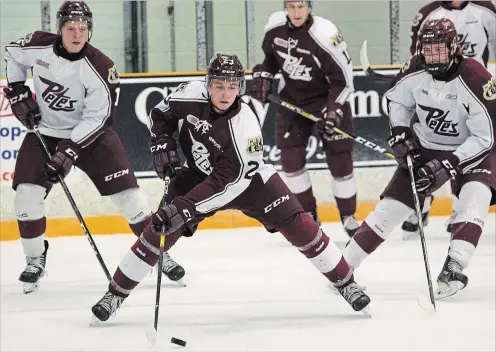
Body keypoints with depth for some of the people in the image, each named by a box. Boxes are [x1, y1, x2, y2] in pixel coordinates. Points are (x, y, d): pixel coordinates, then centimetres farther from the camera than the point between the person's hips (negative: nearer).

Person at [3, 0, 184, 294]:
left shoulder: (100, 68, -24)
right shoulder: (38, 46, -16)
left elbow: (97, 118, -20)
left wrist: (69, 151, -27)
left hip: (90, 133, -2)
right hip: (44, 132, 2)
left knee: (126, 191, -8)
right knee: (27, 194, -13)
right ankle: (35, 259, 7)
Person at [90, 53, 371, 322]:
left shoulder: (245, 126, -33)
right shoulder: (192, 96, -23)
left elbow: (228, 182, -34)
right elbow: (161, 114, 0)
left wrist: (186, 207, -39)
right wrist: (163, 143, -15)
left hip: (246, 178, -2)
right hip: (198, 175, 2)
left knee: (297, 225, -12)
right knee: (161, 229, -12)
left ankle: (345, 282, 2)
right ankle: (115, 294, -1)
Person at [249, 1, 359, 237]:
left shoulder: (325, 35, -25)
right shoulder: (275, 26, -9)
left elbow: (343, 78, -19)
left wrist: (334, 110, -27)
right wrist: (263, 76, -1)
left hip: (328, 100, -5)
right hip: (293, 99, 5)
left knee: (340, 161, -4)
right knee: (290, 159, -3)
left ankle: (349, 218, 11)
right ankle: (308, 215, 12)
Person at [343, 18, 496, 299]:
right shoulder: (415, 71, -15)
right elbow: (397, 99, 7)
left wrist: (449, 166, -31)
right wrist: (400, 134, -7)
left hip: (471, 149, -3)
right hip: (424, 147, 3)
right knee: (392, 205, 1)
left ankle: (454, 268, -36)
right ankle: (343, 265, 10)